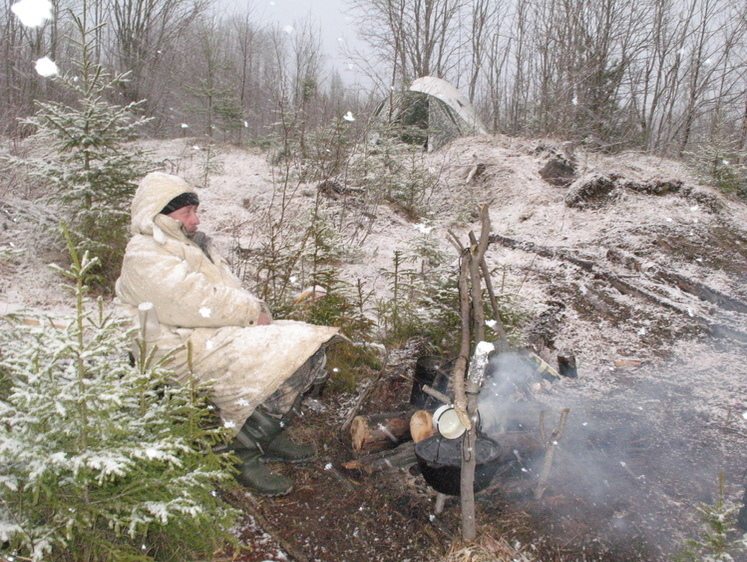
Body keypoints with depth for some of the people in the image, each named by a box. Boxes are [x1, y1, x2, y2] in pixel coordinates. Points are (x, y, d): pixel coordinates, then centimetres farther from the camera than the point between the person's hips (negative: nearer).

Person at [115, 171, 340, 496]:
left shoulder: (190, 243, 21)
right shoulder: (145, 257, -10)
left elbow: (229, 289, 16)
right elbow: (198, 303, -20)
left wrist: (254, 311, -4)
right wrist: (253, 312, -12)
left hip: (219, 332, 10)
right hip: (189, 351, -10)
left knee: (309, 341, -1)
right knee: (286, 358, -25)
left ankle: (270, 435, 8)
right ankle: (242, 454, -11)